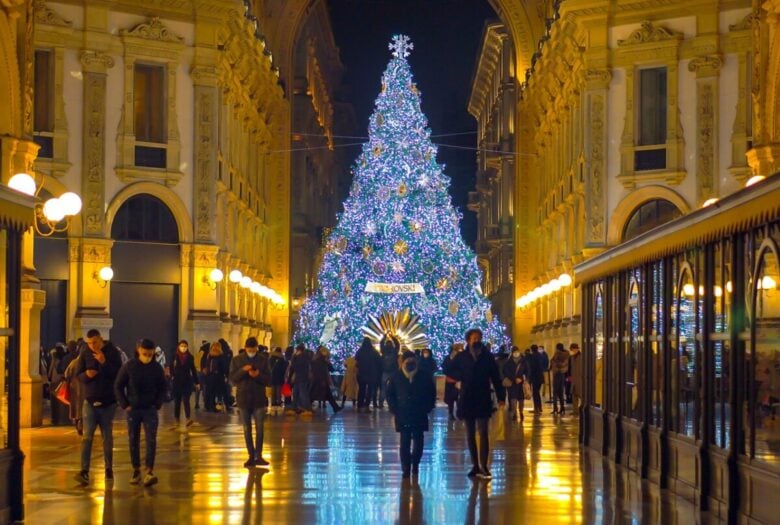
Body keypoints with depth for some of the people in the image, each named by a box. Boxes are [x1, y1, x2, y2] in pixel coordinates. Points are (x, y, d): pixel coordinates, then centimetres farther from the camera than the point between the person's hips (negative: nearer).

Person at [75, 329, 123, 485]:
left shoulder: (112, 352, -5)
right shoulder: (85, 354, 0)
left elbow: (119, 375, -12)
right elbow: (78, 375, 4)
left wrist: (104, 362, -24)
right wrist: (86, 375, -19)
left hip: (108, 402, -1)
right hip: (90, 401, 1)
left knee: (107, 437, 10)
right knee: (87, 437, -9)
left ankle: (109, 469, 23)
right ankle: (84, 471, -14)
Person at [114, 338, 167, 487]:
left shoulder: (157, 367, -3)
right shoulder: (129, 366, -7)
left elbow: (163, 387, 9)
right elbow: (118, 386, 1)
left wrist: (158, 404, -1)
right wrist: (124, 405, -4)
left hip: (150, 409, 0)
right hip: (133, 409, 0)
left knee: (151, 440, -11)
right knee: (133, 441, 6)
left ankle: (149, 472, -16)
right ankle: (136, 471, 17)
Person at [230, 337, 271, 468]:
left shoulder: (264, 359, 1)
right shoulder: (237, 360, 2)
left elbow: (268, 380, -1)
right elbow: (232, 379, -3)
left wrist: (258, 376, -20)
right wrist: (242, 370, -19)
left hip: (259, 398, -1)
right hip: (243, 398, 1)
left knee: (259, 428, -2)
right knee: (247, 429, 4)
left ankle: (258, 456, 3)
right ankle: (251, 457, 9)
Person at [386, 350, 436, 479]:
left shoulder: (424, 375, -2)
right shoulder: (396, 377, -1)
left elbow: (432, 393, 6)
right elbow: (390, 394, 8)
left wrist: (428, 408, -2)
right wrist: (394, 410, 0)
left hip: (420, 415, 1)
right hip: (403, 415, -1)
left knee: (418, 441, 8)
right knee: (405, 442, -5)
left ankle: (415, 464, 26)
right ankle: (406, 468, -4)